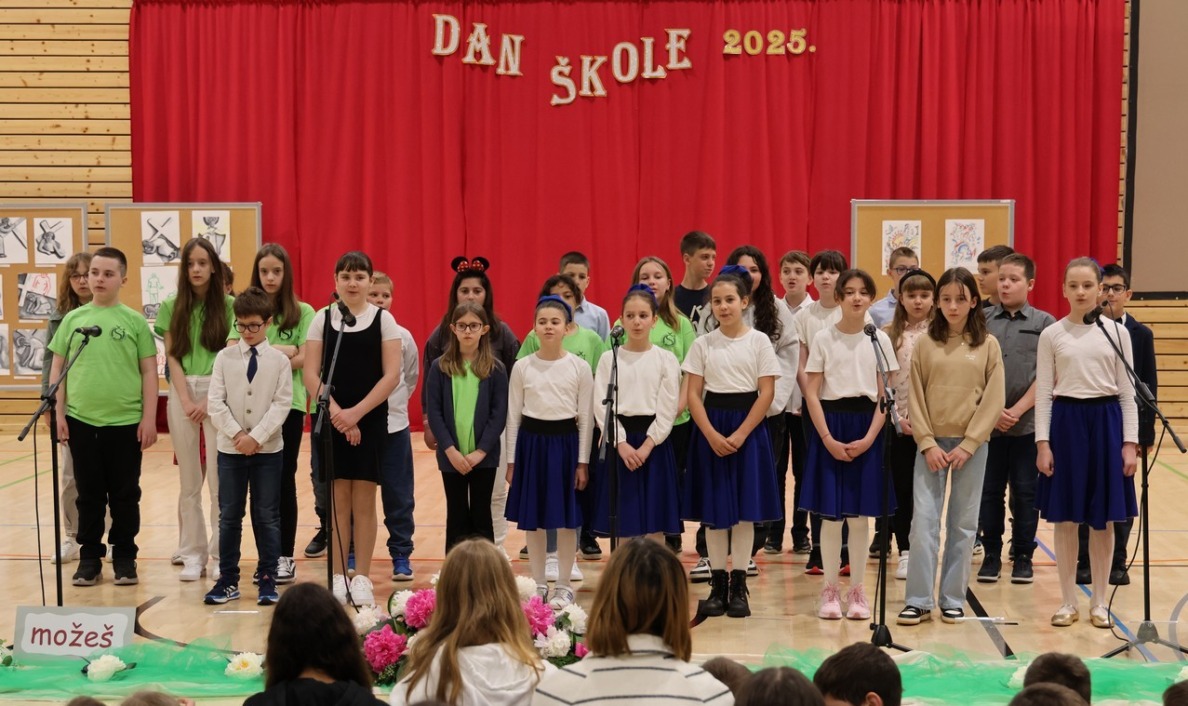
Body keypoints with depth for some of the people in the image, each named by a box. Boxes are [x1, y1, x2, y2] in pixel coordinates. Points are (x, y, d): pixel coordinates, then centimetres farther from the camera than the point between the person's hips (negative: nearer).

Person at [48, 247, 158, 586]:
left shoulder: (135, 321, 0)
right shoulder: (73, 319, 6)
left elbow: (149, 372, 1)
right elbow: (57, 368, 9)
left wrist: (149, 418, -4)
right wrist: (59, 413, 2)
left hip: (126, 422, -2)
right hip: (81, 421, 2)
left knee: (125, 495, 6)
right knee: (89, 494, 9)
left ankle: (124, 557, 17)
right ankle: (89, 557, 19)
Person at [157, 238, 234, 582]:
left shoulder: (229, 306, 1)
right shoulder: (171, 307, 7)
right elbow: (173, 357, 4)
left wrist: (209, 402, -10)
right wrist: (187, 401, -7)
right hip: (183, 394, 2)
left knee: (219, 479, -3)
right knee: (189, 480, 5)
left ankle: (221, 554, 5)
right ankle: (192, 554, 12)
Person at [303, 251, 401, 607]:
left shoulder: (383, 320, 0)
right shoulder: (323, 319, 4)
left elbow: (391, 375, -6)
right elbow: (311, 374, 0)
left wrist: (356, 412, -14)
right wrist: (335, 411, -13)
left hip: (370, 420, -1)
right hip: (332, 418, 1)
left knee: (364, 500, 2)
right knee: (338, 498, 4)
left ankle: (362, 578, 9)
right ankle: (338, 577, 11)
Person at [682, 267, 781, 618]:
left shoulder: (758, 341, -1)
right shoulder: (703, 344, 3)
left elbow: (766, 393, -5)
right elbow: (693, 394, 0)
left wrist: (739, 435, -12)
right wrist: (713, 435, -12)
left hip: (747, 427, -1)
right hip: (711, 428, 1)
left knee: (745, 509, 1)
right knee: (713, 509, 3)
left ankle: (738, 586, 8)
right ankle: (717, 584, 11)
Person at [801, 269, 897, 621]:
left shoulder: (879, 340, 3)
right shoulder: (823, 338, -1)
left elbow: (884, 396, 2)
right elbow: (811, 393, -3)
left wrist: (868, 438, -10)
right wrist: (829, 439, -12)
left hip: (867, 430, 1)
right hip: (830, 425, -1)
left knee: (860, 515, 4)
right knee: (831, 514, -1)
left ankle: (857, 590, 14)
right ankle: (830, 589, 9)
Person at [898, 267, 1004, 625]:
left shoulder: (988, 345, 2)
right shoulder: (925, 344, 3)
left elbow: (994, 401, -2)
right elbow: (916, 398, 3)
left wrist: (967, 445, -9)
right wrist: (928, 444, -7)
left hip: (971, 446, 0)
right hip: (931, 444, 0)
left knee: (963, 524, 5)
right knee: (923, 521, -5)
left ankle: (953, 599, 14)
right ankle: (918, 600, 1)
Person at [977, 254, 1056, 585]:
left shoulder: (1044, 323, 2)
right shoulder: (981, 320, 5)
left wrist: (1018, 410, -12)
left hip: (1028, 422, -1)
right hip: (986, 421, 1)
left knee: (1025, 492, 5)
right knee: (989, 491, 6)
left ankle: (1022, 556, 15)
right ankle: (991, 554, 17)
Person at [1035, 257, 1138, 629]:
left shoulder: (1117, 333, 3)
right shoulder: (1052, 334, 1)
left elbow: (1127, 392, 3)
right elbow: (1043, 392, 1)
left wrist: (1130, 442, -3)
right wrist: (1042, 442, -6)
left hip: (1106, 422, 1)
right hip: (1066, 422, 0)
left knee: (1103, 519, 6)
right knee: (1066, 519, 4)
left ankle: (1099, 602, 17)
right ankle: (1068, 601, 15)